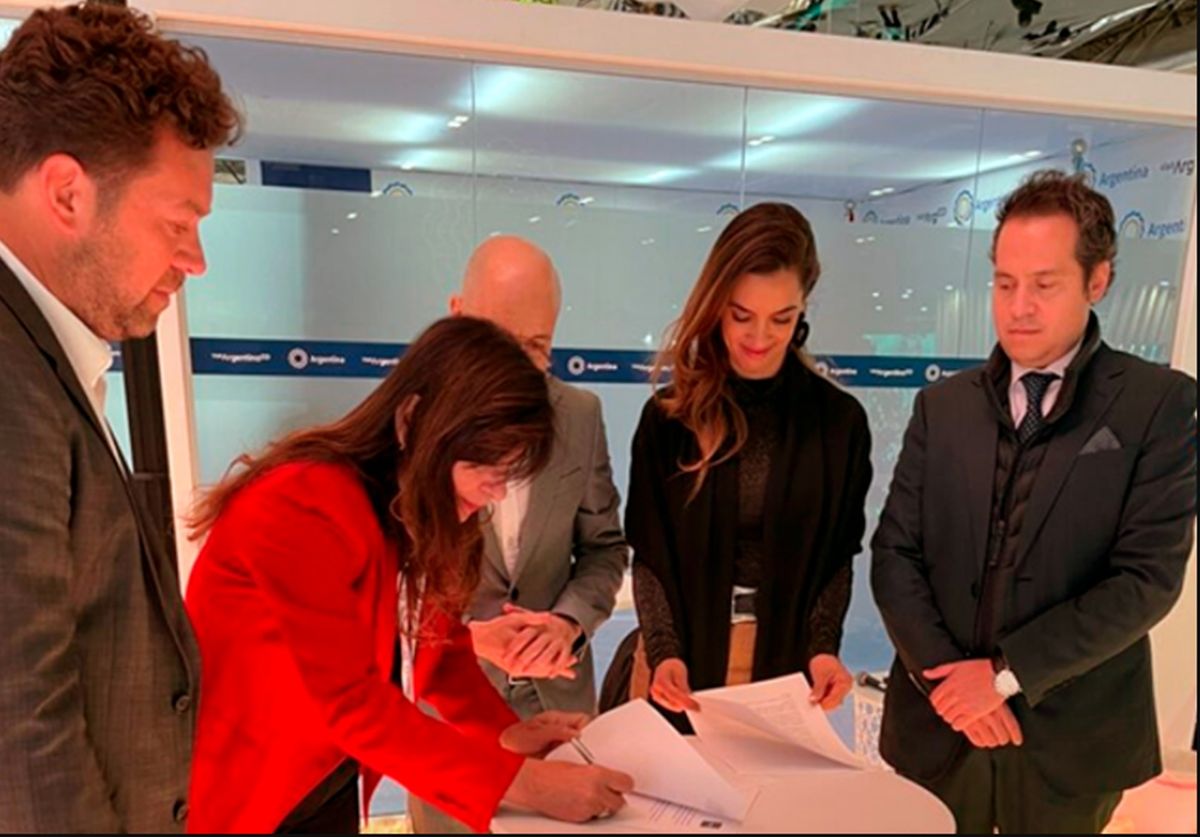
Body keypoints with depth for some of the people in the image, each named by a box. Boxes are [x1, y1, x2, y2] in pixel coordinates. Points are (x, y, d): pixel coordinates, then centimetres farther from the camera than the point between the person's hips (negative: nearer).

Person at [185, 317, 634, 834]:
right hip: (242, 794, -7)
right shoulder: (304, 509, -29)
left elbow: (437, 639, 0)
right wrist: (521, 781, -29)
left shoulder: (417, 509, -5)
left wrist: (505, 731, -15)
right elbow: (353, 701, -30)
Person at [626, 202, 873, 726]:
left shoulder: (839, 419, -3)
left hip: (786, 658, 1)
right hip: (682, 653, 0)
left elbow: (837, 555, 1)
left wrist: (821, 648, -13)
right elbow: (649, 552, -4)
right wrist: (664, 650, -17)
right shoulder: (669, 416, -6)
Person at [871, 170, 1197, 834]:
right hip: (936, 725, 2)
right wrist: (944, 672, -12)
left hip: (1073, 734, -2)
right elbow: (894, 554, 0)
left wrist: (1005, 672, -15)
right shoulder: (943, 405, 3)